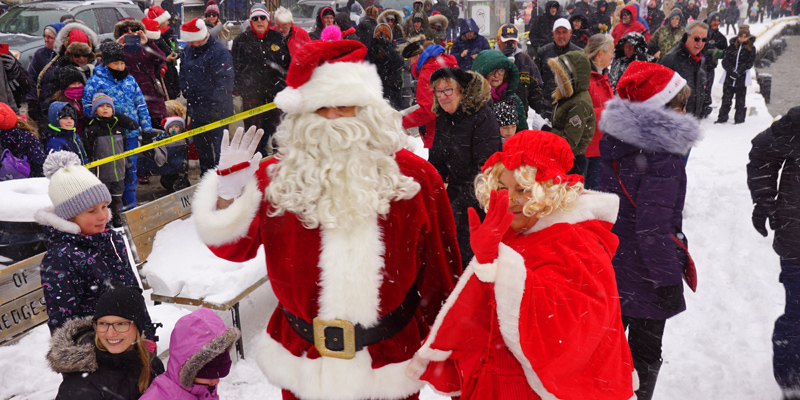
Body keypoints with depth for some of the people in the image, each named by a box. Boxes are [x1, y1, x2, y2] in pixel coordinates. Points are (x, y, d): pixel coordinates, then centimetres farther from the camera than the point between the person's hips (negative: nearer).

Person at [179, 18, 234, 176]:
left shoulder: (219, 52, -15)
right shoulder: (189, 49, 10)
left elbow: (224, 81, -19)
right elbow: (183, 72, 26)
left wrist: (216, 106, -22)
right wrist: (185, 90, 13)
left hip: (215, 111, -8)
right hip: (196, 108, 8)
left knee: (217, 146, -6)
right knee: (200, 145, 18)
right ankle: (206, 174, 32)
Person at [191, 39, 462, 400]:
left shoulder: (412, 176, -8)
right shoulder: (277, 178, -7)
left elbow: (439, 269, -1)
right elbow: (232, 246, 1)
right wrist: (229, 192, -18)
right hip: (302, 358, 1)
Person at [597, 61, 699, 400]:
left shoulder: (616, 142, 2)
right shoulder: (661, 158, -24)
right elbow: (653, 228, -25)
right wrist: (668, 279, -16)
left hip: (609, 265, 8)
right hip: (641, 276, -8)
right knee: (644, 354, 10)